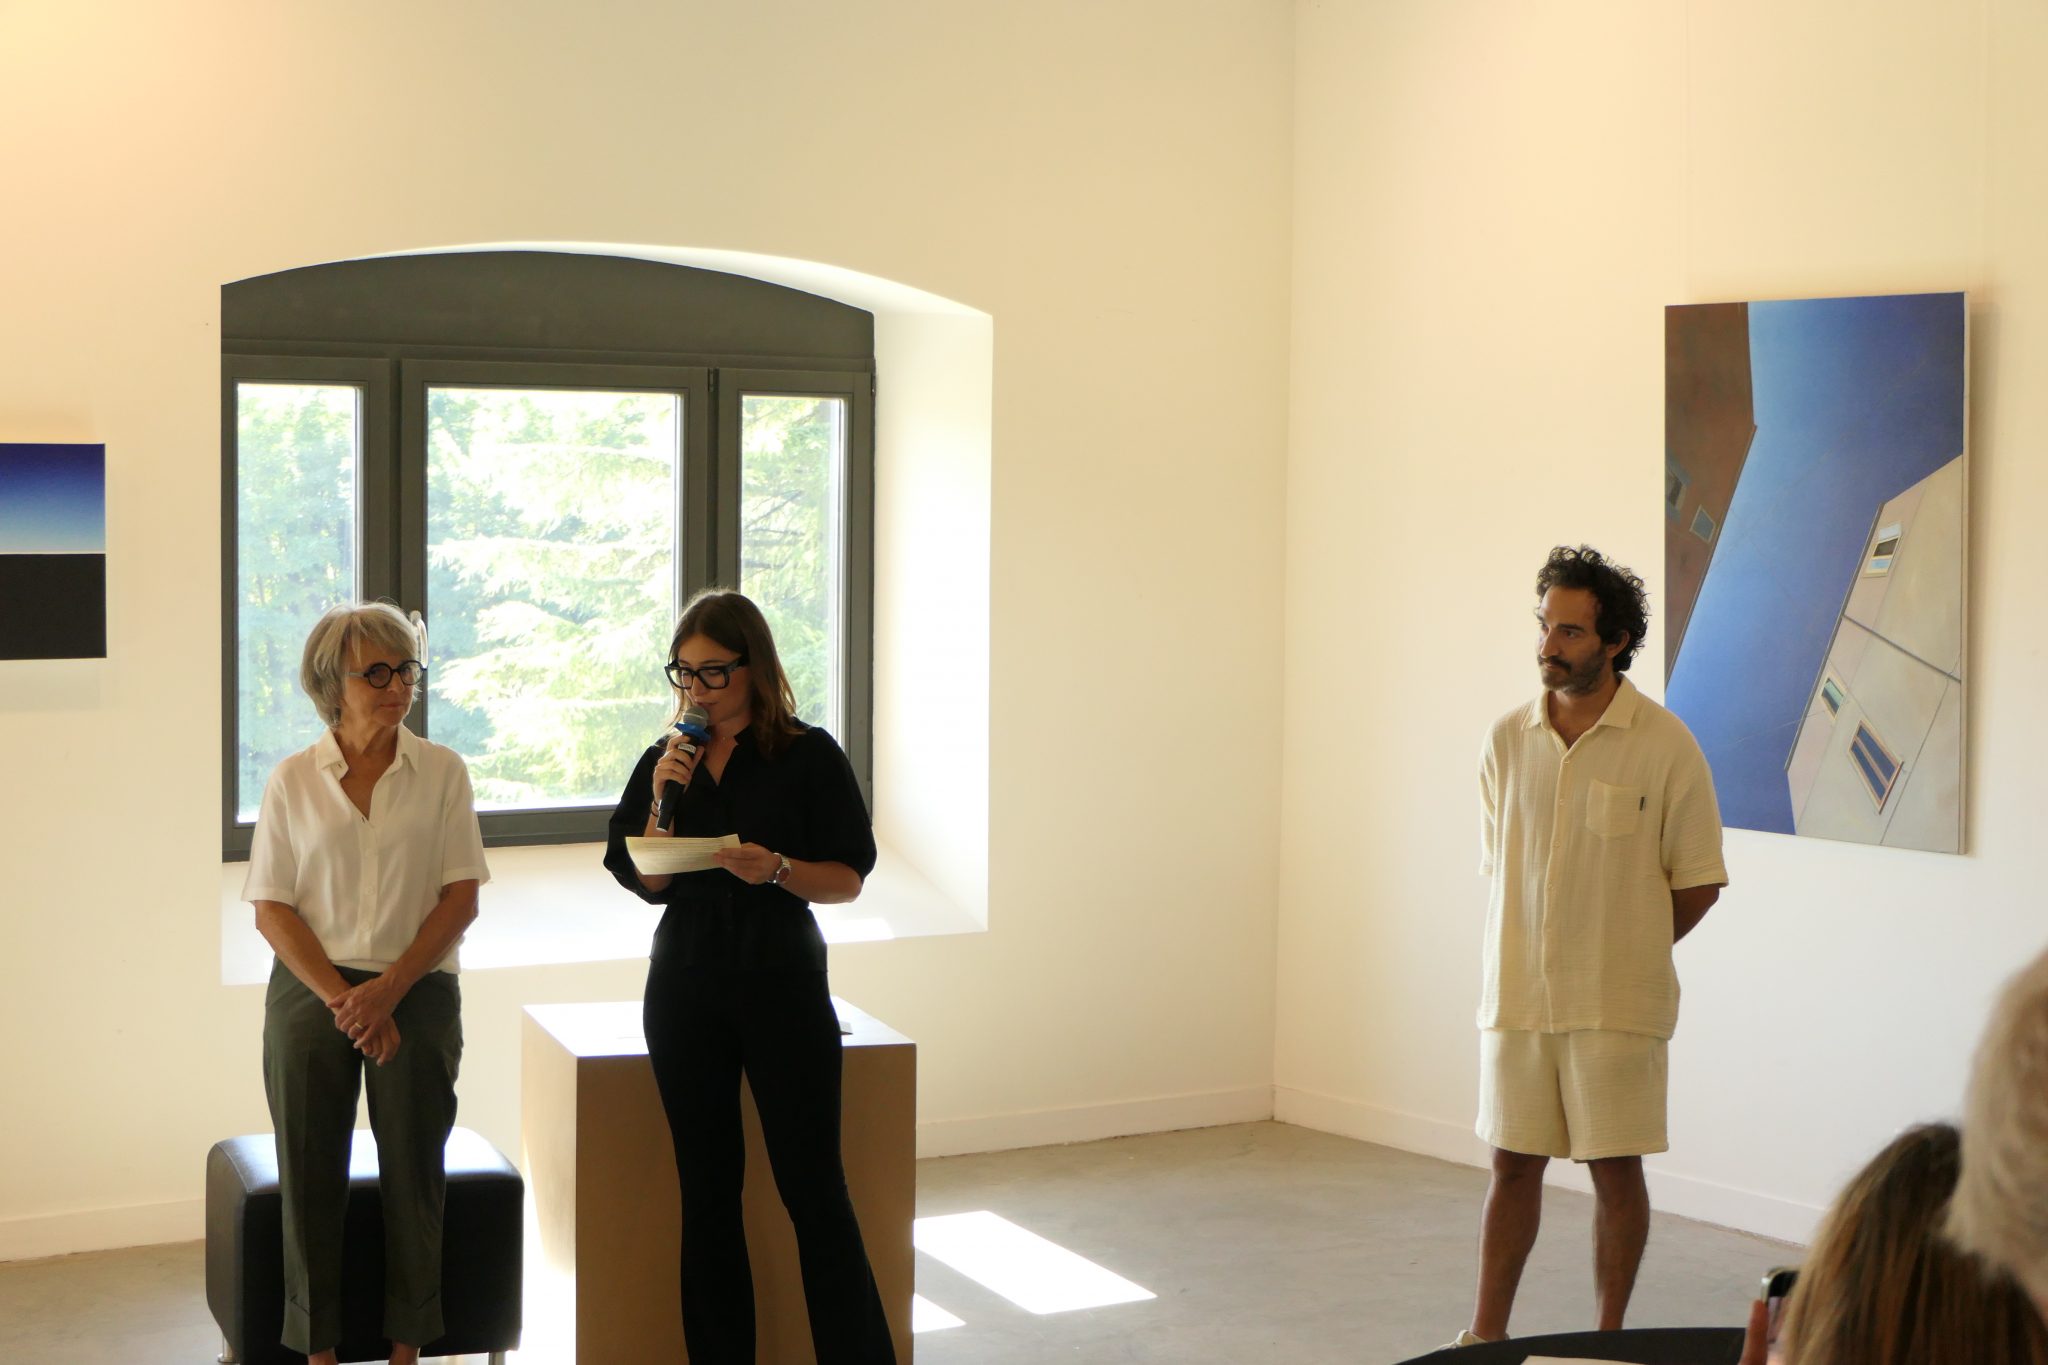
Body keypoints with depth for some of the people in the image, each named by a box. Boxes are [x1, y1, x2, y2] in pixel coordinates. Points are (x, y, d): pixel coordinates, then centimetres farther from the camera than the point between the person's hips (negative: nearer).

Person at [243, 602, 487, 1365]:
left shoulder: (440, 771, 1)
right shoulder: (293, 780, 2)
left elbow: (461, 899, -2)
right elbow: (272, 908, 0)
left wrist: (388, 990, -12)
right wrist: (340, 997, -11)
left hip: (416, 991, 0)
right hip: (310, 991, 0)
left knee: (413, 1173, 3)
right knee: (310, 1176, 3)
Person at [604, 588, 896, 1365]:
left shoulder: (809, 756, -3)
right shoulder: (666, 761, 8)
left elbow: (847, 880, -5)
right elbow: (646, 884, 4)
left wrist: (776, 869, -22)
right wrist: (662, 803, -10)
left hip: (783, 986, -4)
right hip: (686, 990, 4)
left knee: (812, 1184, -5)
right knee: (707, 1187, 7)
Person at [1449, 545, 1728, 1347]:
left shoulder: (1664, 746, -8)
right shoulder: (1508, 739, 3)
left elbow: (1698, 884, -3)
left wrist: (1625, 954, 0)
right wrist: (1530, 954, 5)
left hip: (1616, 1002, -3)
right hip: (1516, 993, 3)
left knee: (1615, 1168, 6)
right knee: (1513, 1163, 10)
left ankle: (1608, 1339, 18)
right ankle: (1486, 1334, 18)